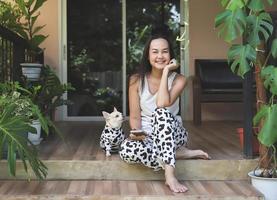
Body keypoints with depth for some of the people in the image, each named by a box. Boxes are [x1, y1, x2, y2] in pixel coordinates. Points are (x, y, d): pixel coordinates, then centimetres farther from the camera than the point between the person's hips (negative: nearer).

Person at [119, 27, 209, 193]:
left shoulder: (178, 79, -7)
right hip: (147, 136, 1)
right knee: (127, 149, -34)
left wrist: (166, 71, -19)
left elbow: (163, 104, -25)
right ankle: (177, 152, -17)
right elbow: (135, 117, -5)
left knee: (161, 112, -36)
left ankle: (170, 175, -40)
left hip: (172, 133, -1)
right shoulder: (137, 80, -3)